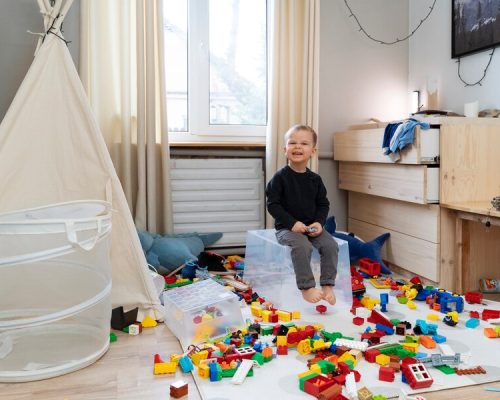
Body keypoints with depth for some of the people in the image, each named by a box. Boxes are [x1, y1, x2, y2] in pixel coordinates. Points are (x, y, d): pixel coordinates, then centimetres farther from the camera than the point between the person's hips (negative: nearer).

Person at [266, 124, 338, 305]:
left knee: (330, 245, -19)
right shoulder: (280, 177, -7)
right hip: (287, 227, -4)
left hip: (312, 227, 5)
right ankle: (307, 288, -21)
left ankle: (327, 285, -9)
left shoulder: (315, 179, 6)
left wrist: (319, 222, -8)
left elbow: (323, 204, 11)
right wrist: (292, 223, -19)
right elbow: (273, 205, -10)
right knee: (302, 246, -32)